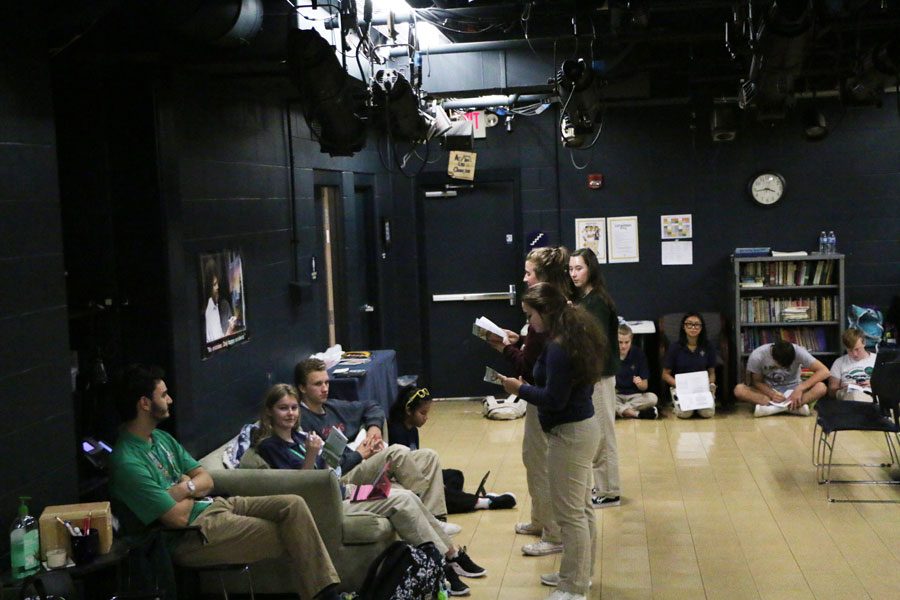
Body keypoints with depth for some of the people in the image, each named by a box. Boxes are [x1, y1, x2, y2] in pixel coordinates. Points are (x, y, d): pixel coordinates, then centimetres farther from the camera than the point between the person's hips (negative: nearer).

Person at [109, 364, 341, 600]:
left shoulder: (161, 438, 10)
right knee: (289, 535, -14)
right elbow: (178, 518, -21)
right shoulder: (128, 463, -21)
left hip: (213, 505, 9)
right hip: (193, 533, -9)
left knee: (294, 505, -9)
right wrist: (193, 490, 0)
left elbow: (206, 480, 10)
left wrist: (185, 488, -13)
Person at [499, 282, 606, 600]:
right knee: (582, 507, 19)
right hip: (583, 426, 11)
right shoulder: (574, 336, 9)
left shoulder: (559, 347, -22)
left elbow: (554, 400, -23)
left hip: (570, 433, -11)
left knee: (570, 512, -3)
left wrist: (520, 389, -11)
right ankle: (580, 572, 32)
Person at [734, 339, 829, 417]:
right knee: (739, 389, -31)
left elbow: (824, 371, -25)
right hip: (768, 390, 0)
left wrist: (800, 388, -33)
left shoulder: (798, 352, -23)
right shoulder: (757, 356, -22)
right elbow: (757, 382, -9)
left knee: (821, 387, -31)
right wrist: (771, 394, -28)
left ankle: (771, 408, -37)